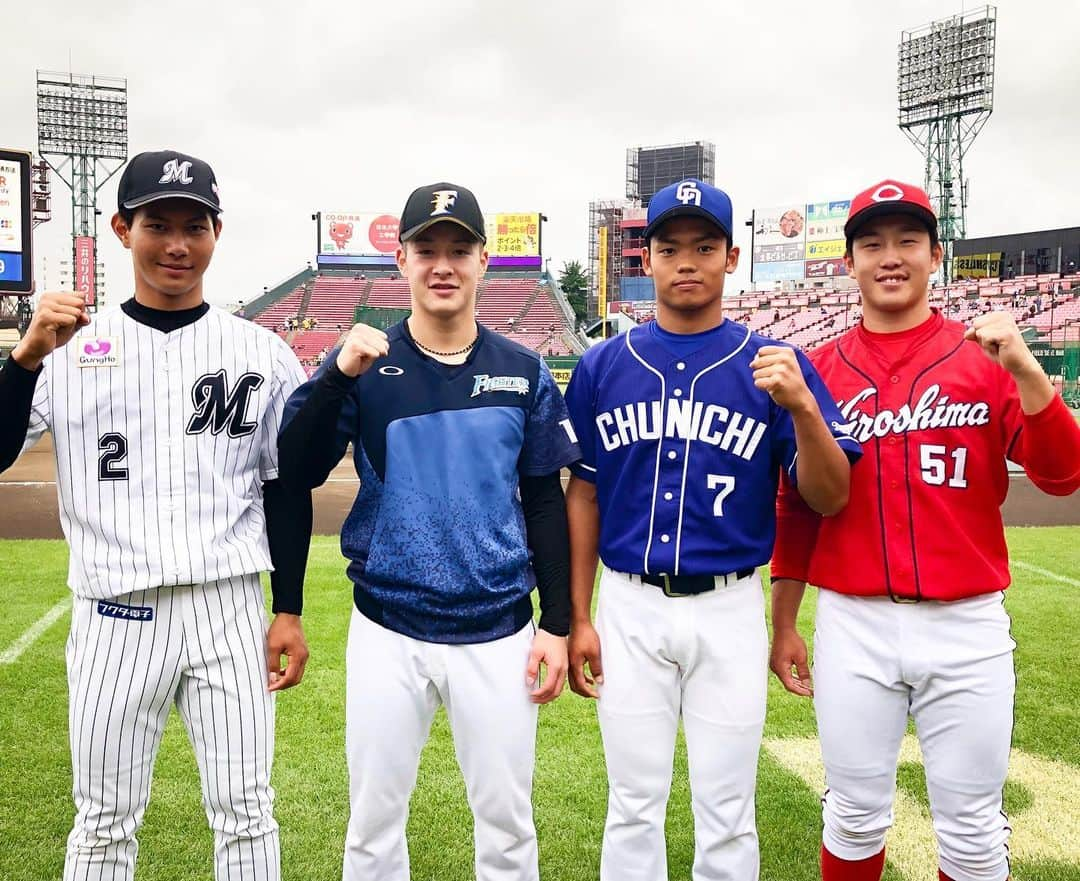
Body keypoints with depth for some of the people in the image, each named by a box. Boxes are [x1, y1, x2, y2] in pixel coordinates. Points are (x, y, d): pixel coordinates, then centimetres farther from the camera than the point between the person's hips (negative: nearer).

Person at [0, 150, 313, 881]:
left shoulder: (263, 353, 3)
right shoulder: (71, 349, 2)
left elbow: (287, 491, 5)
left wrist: (290, 611, 2)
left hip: (229, 609, 0)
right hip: (115, 614, 0)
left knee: (246, 814, 8)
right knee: (105, 821, 13)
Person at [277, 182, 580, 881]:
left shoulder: (524, 372, 1)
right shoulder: (364, 363, -1)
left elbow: (546, 503, 5)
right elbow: (299, 471, -9)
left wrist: (557, 624, 1)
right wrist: (339, 375, -22)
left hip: (497, 634, 1)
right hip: (387, 634, 0)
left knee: (508, 824, 12)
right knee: (373, 824, 14)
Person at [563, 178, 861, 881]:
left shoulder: (775, 366, -2)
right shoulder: (602, 367, 2)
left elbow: (829, 499, -6)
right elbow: (583, 494, 7)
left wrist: (802, 407, -24)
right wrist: (578, 617, 5)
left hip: (729, 611, -1)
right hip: (629, 606, 1)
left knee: (728, 816, 12)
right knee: (633, 808, 13)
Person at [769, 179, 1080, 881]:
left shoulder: (987, 359, 2)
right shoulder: (820, 369, 4)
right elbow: (796, 505, 7)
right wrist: (783, 625, 9)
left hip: (967, 625, 0)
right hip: (853, 625, 1)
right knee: (856, 818, 13)